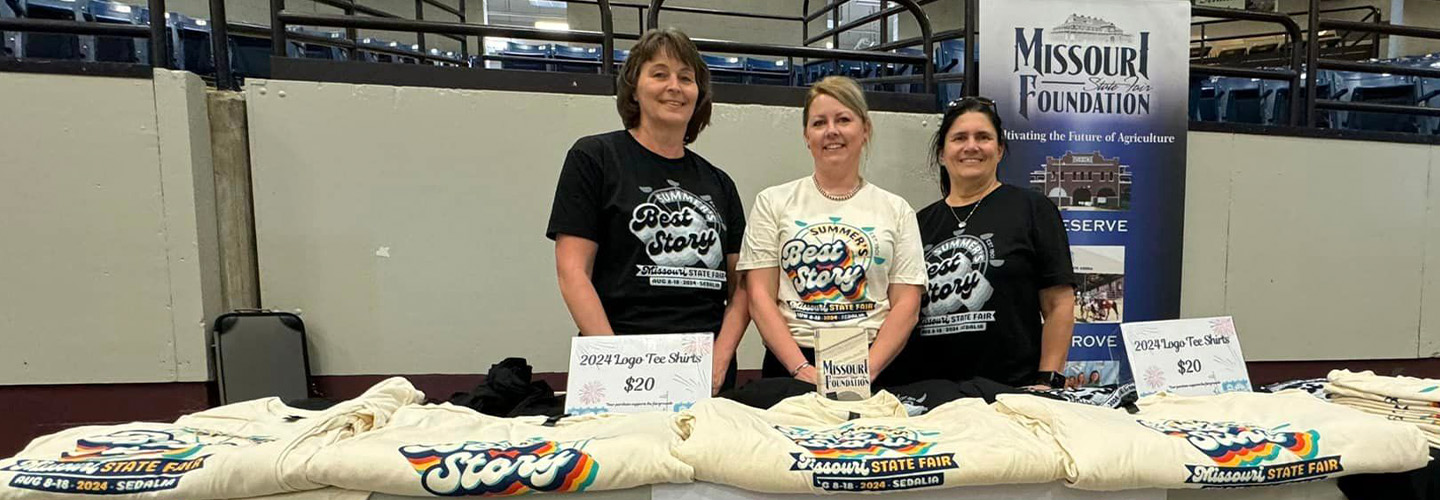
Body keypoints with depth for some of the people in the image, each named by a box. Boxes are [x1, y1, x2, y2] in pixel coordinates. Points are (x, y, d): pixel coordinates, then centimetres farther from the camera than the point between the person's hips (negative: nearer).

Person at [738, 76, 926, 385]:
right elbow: (760, 297, 1)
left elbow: (906, 304, 5)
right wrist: (802, 369, -9)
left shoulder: (896, 210, 11)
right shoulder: (773, 203, 8)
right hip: (790, 366, 0)